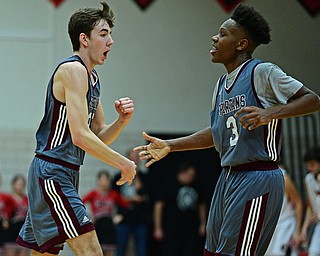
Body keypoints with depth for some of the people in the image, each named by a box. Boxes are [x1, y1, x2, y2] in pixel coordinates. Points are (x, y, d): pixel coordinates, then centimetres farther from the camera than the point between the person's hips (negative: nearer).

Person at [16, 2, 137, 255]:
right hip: (52, 172, -10)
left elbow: (99, 137, 19)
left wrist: (122, 120, -1)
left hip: (64, 175, 10)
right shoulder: (73, 70, -14)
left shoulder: (93, 79, 17)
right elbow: (80, 136, -22)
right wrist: (124, 163, -15)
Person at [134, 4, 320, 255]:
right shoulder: (222, 85, 15)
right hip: (228, 178, 9)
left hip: (257, 178, -9)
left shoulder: (261, 72, -10)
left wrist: (271, 113, -26)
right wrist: (170, 145, 23)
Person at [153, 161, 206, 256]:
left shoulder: (195, 187, 12)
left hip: (192, 231, 4)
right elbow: (158, 205, -4)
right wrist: (158, 228, -8)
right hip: (172, 230, -4)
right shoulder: (170, 186, -2)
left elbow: (201, 205, 23)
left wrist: (203, 224, 14)